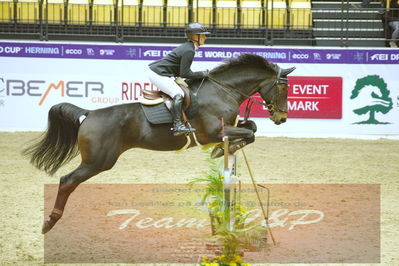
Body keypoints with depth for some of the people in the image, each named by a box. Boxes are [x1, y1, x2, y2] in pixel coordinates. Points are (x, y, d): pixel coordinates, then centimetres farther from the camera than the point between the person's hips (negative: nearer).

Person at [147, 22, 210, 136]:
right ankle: (177, 125, -30)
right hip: (158, 74, -11)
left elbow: (182, 70, 20)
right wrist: (202, 74, -9)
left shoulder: (187, 47, 15)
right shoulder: (189, 51, -17)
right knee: (178, 94, -21)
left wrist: (199, 75, 12)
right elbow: (184, 73, -19)